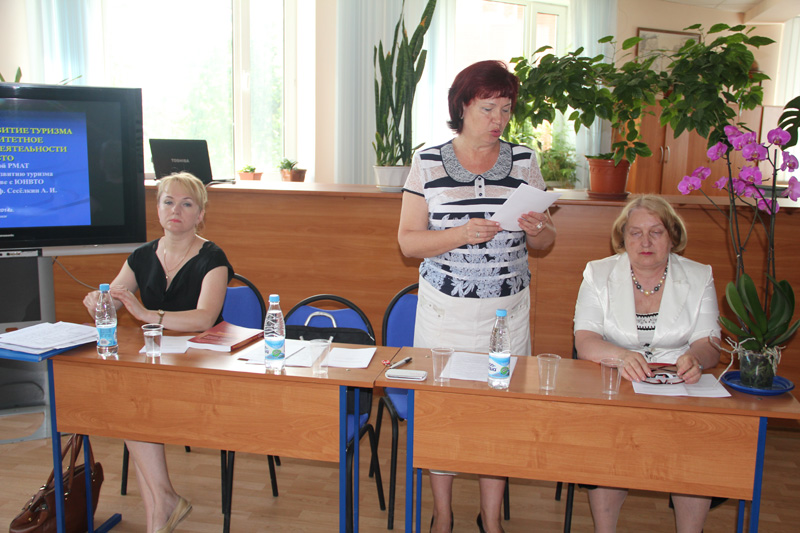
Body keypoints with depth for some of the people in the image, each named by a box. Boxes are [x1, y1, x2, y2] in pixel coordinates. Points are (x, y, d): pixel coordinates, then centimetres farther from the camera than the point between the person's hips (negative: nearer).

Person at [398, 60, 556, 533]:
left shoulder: (524, 161, 4)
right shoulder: (429, 162, -1)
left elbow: (546, 242, 8)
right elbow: (408, 241, -4)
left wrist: (537, 230, -15)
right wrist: (461, 235, -20)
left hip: (507, 310, 2)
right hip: (444, 310, -1)